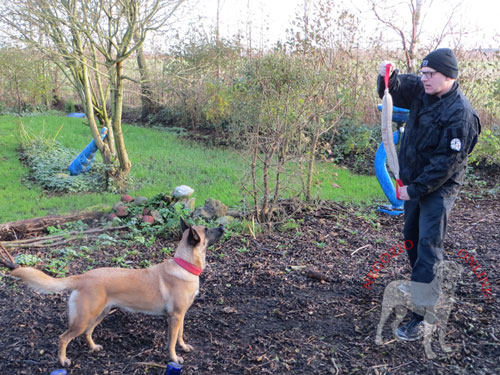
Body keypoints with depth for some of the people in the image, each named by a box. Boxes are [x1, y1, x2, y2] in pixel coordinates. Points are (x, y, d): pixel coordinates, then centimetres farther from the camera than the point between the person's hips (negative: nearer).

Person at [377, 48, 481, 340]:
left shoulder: (461, 113, -23)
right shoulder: (422, 91, 0)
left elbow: (446, 163, -24)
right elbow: (393, 91, 6)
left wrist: (415, 189, -21)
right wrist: (389, 75, -18)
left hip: (439, 188, -8)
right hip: (414, 182, 8)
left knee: (429, 245, -12)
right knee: (412, 237, 21)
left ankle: (423, 315, -10)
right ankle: (419, 283, 44)